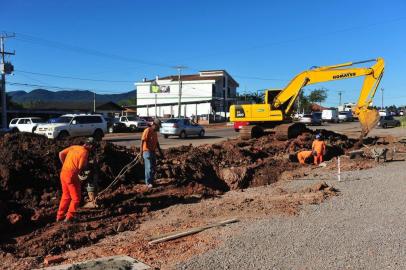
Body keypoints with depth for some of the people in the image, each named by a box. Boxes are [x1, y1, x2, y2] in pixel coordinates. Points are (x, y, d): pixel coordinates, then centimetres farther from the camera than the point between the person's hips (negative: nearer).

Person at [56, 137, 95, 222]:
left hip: (63, 173, 8)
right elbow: (80, 168, -14)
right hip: (71, 176, -8)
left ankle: (60, 216, 32)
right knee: (76, 198, 9)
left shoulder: (74, 147, 7)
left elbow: (61, 153, 9)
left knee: (66, 196, 24)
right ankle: (69, 217, 12)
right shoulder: (85, 153, -14)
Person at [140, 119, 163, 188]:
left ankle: (151, 182, 19)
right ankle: (148, 183, -4)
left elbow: (157, 143, 23)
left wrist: (160, 152, 24)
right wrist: (141, 151, -27)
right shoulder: (147, 131, -12)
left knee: (153, 168, 10)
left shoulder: (155, 132, 16)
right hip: (147, 151, -9)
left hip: (153, 151, 9)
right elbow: (142, 141, -19)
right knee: (149, 167, -10)